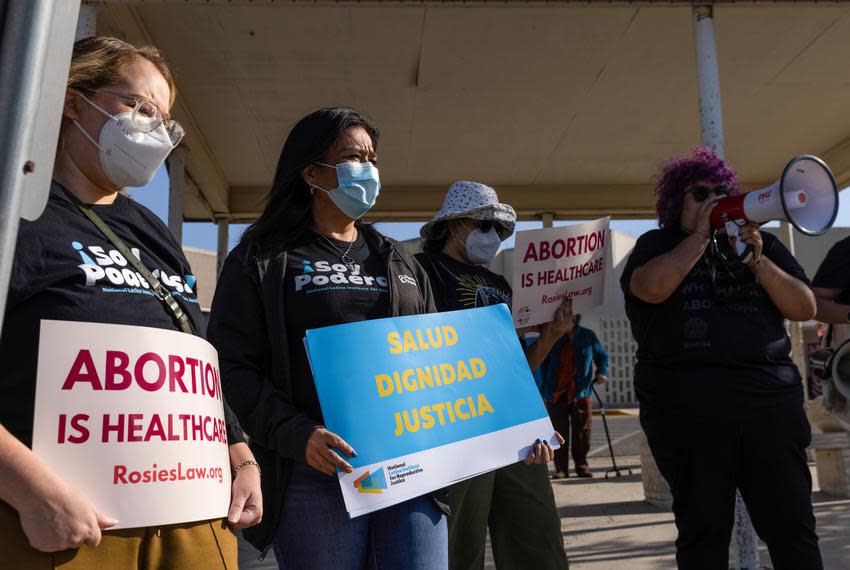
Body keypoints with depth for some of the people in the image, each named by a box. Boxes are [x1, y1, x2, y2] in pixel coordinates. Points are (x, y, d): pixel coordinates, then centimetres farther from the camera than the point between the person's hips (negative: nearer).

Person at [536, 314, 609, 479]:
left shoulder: (588, 336, 6)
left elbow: (602, 356, 15)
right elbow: (544, 365, 10)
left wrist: (602, 372, -5)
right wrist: (544, 390, 5)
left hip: (581, 393, 0)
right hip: (555, 394, 0)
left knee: (582, 431, 4)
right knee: (559, 432, 1)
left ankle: (581, 465, 18)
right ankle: (561, 468, 8)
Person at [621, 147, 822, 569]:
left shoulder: (760, 243, 17)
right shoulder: (656, 245, 8)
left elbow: (805, 309, 8)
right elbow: (652, 288, -15)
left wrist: (757, 261, -5)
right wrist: (700, 235, -7)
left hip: (771, 400, 3)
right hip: (687, 408, -3)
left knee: (793, 527, 6)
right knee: (703, 532, 6)